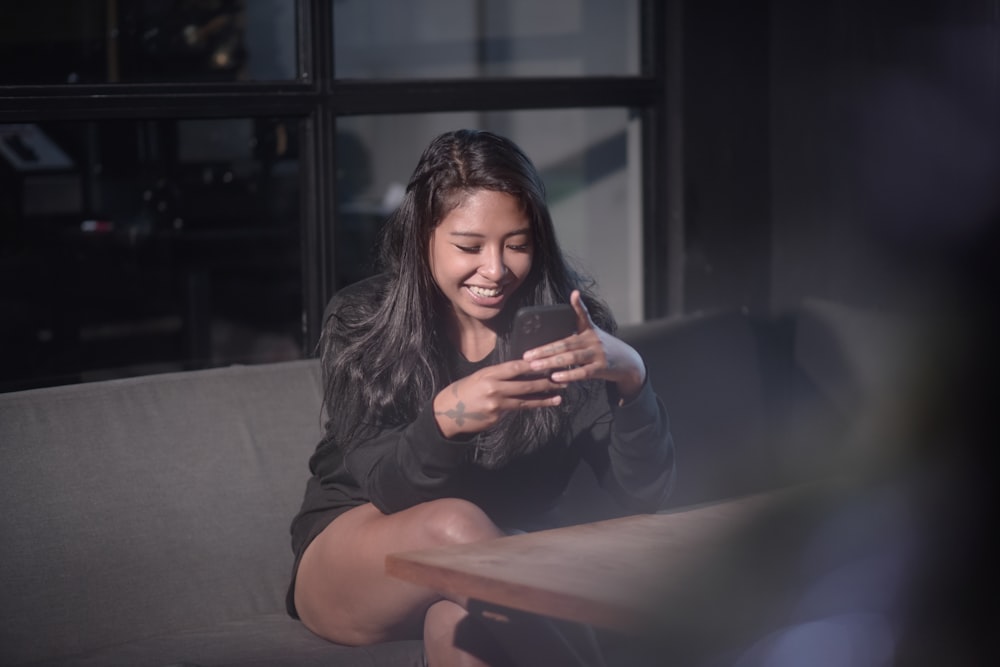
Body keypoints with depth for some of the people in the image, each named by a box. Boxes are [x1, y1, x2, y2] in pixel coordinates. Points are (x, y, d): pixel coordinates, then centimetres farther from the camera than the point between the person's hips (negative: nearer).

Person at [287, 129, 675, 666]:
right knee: (457, 525, -32)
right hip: (351, 564, 0)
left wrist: (630, 376, -32)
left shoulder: (563, 318, -7)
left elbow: (646, 494, -13)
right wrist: (445, 418, -40)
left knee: (459, 611, -36)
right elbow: (385, 488, -19)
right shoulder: (361, 319, -9)